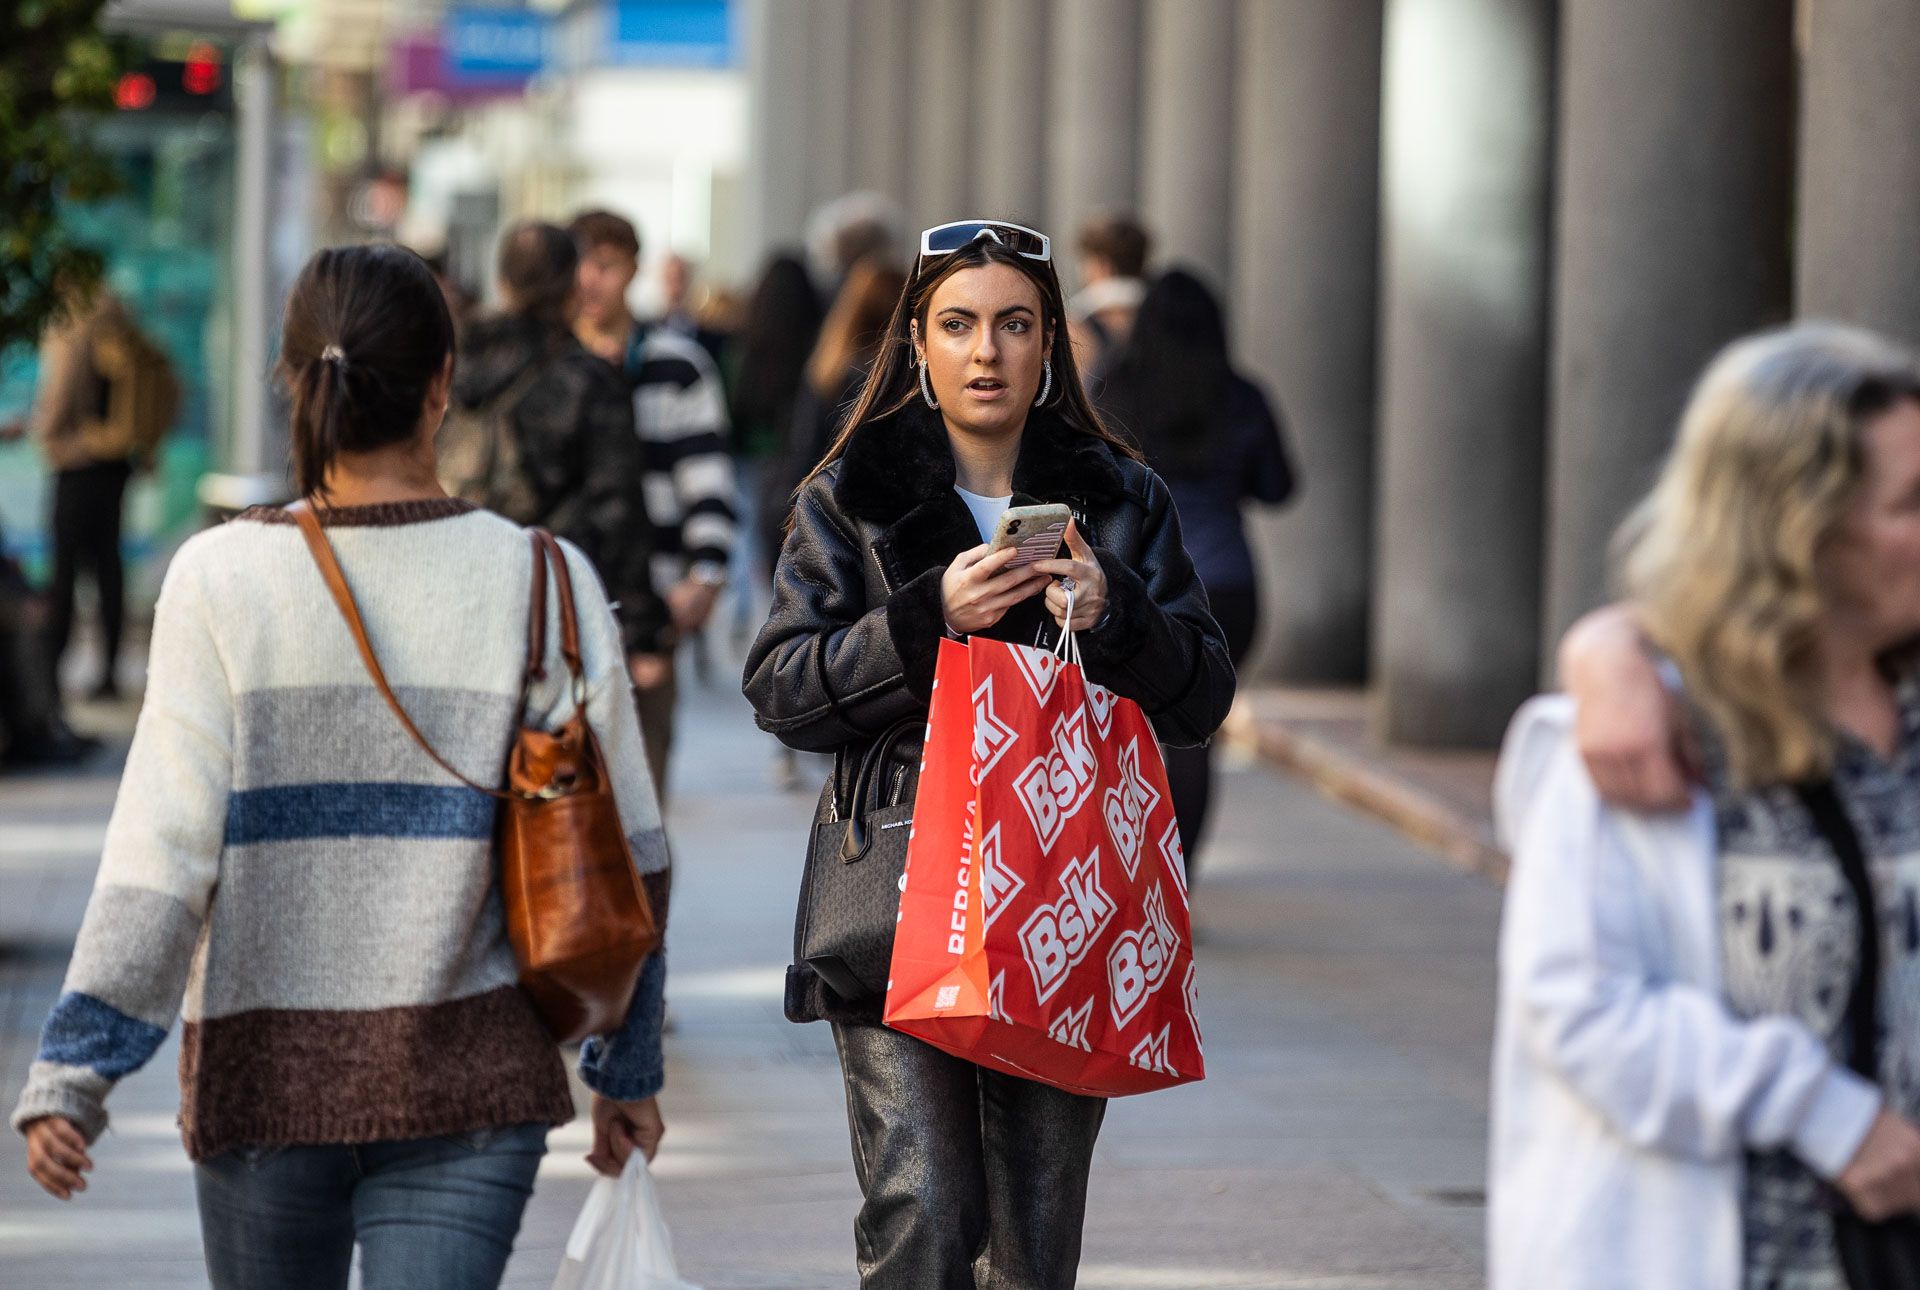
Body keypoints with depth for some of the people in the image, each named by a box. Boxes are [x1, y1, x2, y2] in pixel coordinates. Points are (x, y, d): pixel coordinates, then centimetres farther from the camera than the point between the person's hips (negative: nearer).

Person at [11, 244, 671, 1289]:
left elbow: (161, 852, -11)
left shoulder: (221, 582, -8)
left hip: (263, 1078, 1)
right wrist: (628, 1071, 12)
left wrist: (70, 1073, -7)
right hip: (466, 1083, -1)